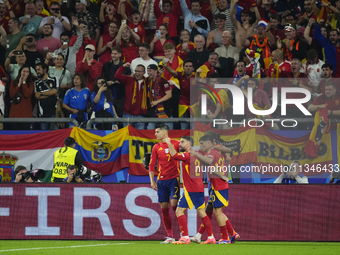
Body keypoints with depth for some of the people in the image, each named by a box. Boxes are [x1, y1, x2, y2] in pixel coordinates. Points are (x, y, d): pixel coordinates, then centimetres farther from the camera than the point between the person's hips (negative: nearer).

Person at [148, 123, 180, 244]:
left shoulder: (176, 144, -1)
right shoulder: (156, 147, 8)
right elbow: (151, 165, 10)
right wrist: (152, 180, 0)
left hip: (173, 179, -4)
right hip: (161, 180, 4)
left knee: (174, 204, -15)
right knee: (164, 208, 1)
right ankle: (170, 236, 7)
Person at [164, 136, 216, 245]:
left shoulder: (187, 155, -13)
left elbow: (175, 155, -30)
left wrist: (169, 143, -22)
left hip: (190, 189, -9)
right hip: (199, 188, 9)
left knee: (179, 211, -7)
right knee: (201, 212, 13)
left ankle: (185, 237, -12)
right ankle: (211, 237, 13)